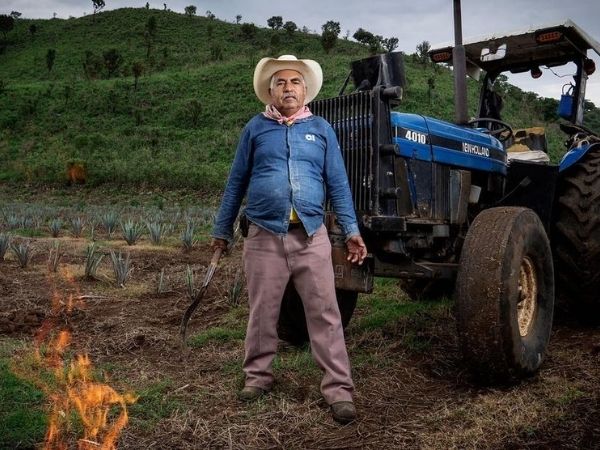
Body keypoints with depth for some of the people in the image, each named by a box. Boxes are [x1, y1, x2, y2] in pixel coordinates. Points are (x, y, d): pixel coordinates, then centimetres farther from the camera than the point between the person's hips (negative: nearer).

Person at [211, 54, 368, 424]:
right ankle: (259, 375, 29)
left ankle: (339, 388, 7)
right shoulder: (256, 128, 8)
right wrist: (222, 230, 12)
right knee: (262, 313, 10)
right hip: (264, 237, 0)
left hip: (311, 236, 0)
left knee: (325, 314, 0)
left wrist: (352, 231, -1)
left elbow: (338, 183, 7)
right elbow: (236, 183, 11)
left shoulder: (321, 129, 10)